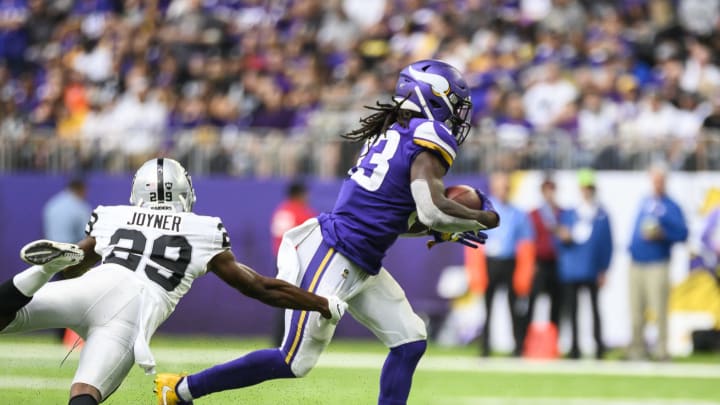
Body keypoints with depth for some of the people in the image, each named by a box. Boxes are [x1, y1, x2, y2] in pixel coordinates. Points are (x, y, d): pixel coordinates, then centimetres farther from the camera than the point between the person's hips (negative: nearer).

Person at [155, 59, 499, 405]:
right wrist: (482, 219, -6)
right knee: (296, 361, -2)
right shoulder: (430, 135, -13)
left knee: (410, 341, 8)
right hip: (332, 257, -10)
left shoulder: (393, 131, 14)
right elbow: (433, 210, -23)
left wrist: (441, 231, 14)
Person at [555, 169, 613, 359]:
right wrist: (563, 239, -11)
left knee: (594, 307, 0)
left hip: (592, 271, -2)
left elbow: (607, 244, 3)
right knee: (572, 308, 2)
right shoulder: (568, 214, 10)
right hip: (570, 271, 2)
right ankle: (575, 347, 7)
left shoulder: (602, 216, 3)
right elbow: (560, 243, 13)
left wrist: (603, 270, -2)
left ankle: (599, 346, 3)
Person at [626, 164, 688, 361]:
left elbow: (682, 233, -9)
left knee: (659, 310, -9)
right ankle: (637, 350, 11)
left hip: (658, 265, -6)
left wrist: (661, 234, -19)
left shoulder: (671, 207, -2)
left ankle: (662, 350, -6)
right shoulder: (644, 202, 16)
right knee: (636, 311, 6)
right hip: (636, 265, 6)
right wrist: (632, 247, 14)